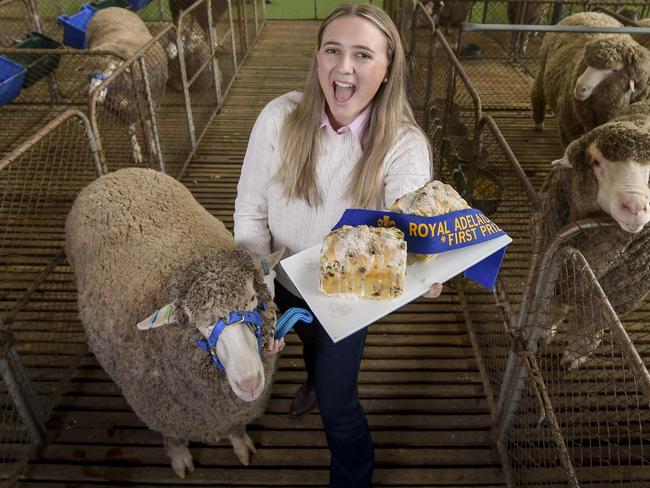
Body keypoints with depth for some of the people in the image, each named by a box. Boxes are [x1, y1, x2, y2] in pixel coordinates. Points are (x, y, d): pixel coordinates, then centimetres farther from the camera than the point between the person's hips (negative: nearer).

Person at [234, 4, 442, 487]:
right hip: (284, 281, 3)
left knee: (337, 406, 11)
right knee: (310, 340, 35)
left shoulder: (404, 145, -26)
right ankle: (317, 377, 74)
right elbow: (250, 212, -16)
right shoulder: (280, 117, -22)